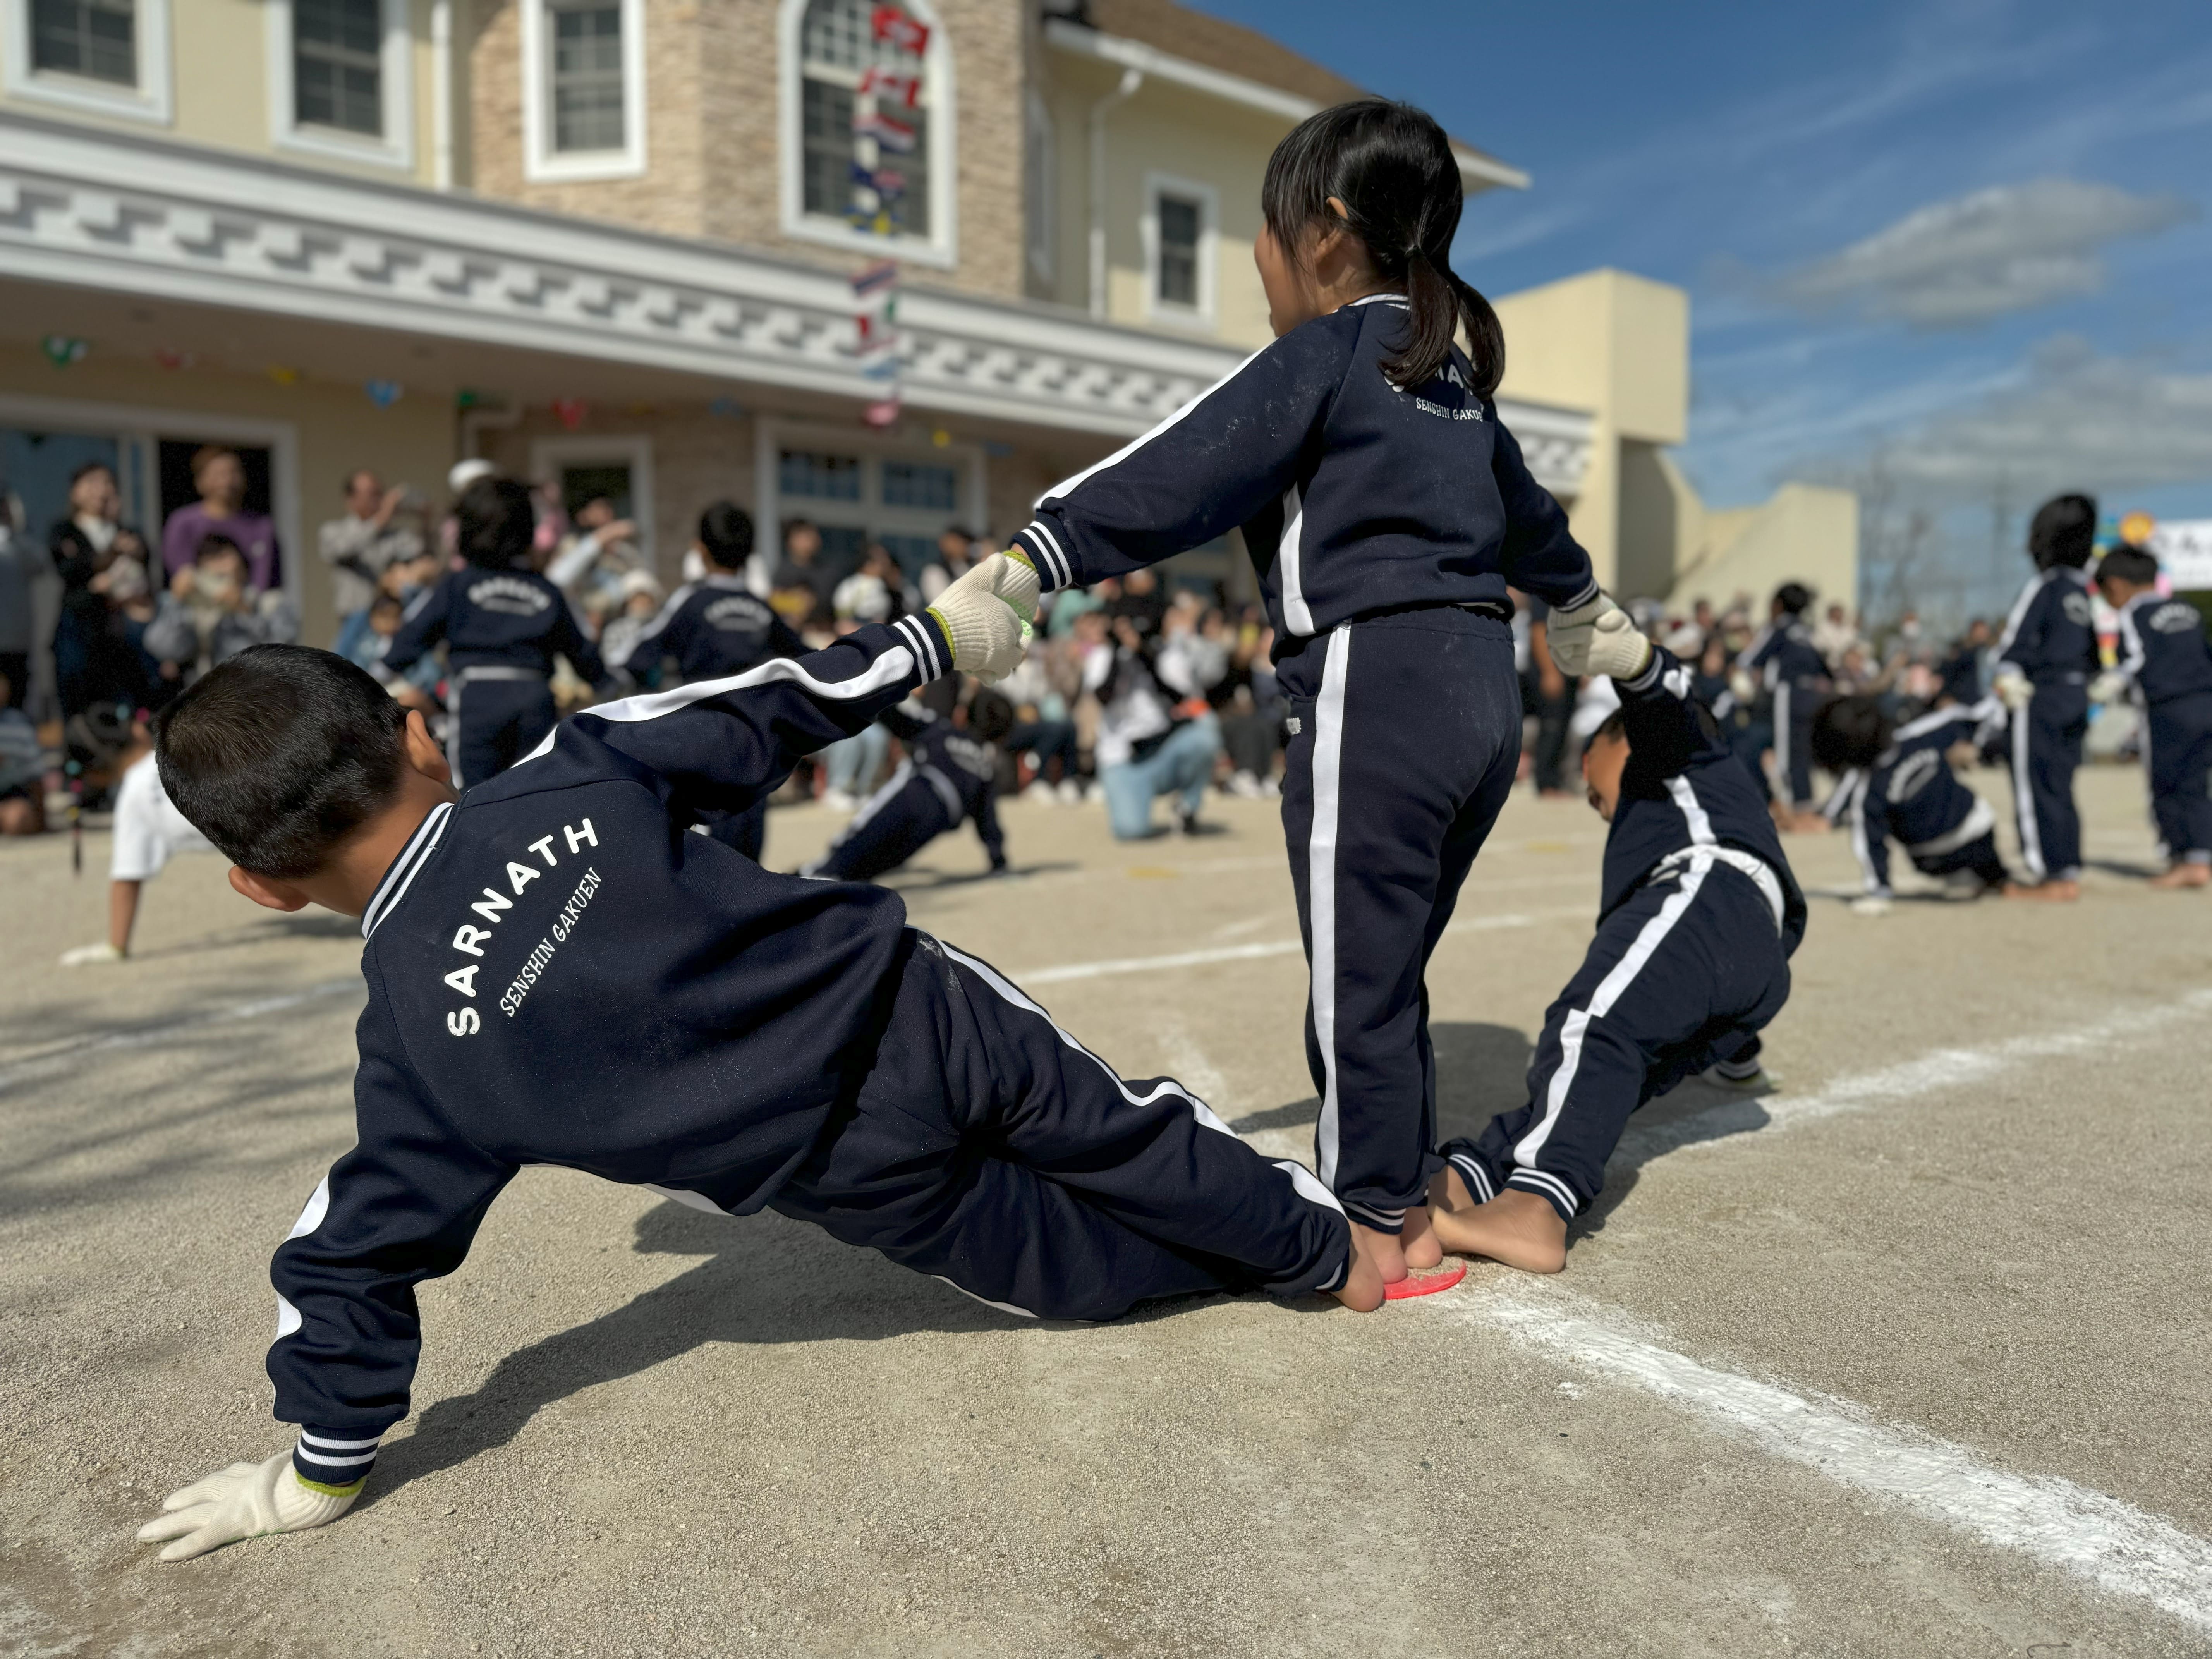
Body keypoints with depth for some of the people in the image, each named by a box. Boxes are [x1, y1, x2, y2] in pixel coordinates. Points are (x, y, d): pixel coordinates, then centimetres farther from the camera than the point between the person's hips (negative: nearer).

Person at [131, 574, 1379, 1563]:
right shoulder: (582, 771, -9)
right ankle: (1321, 1246, 42)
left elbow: (358, 1256, 1)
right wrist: (931, 634, 13)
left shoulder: (419, 1039, -8)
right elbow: (762, 715, -1)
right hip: (927, 1008, 2)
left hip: (870, 1178, -1)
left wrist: (323, 1469, 17)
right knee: (1130, 1135, 23)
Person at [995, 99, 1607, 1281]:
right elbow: (1527, 517, 38)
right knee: (1391, 974, 17)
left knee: (1357, 981, 0)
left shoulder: (1322, 356, -3)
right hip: (1482, 692, 9)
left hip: (1374, 687, -9)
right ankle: (1411, 1207, 27)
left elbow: (1181, 472, -16)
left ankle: (1372, 1230, 10)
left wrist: (1032, 558, -22)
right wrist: (1580, 606, 54)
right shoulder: (1456, 381, 23)